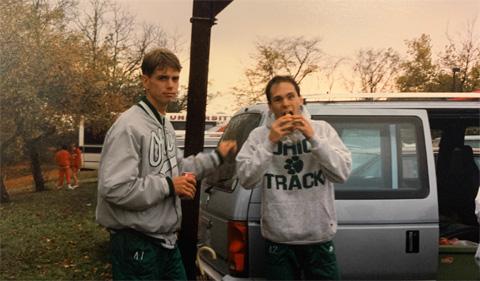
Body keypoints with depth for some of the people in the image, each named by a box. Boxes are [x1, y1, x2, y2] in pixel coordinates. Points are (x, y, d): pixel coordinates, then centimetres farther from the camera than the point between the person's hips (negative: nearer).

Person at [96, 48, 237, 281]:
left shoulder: (166, 126, 11)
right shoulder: (129, 126, -21)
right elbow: (113, 189, -29)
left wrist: (216, 157, 22)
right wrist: (168, 186, -20)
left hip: (166, 241, 9)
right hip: (136, 244, -9)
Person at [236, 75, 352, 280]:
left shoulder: (322, 129, 0)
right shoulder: (259, 135, -2)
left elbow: (342, 173, -9)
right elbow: (246, 180, -11)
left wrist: (313, 138, -18)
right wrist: (270, 142, -18)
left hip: (319, 239, 1)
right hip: (278, 242, 0)